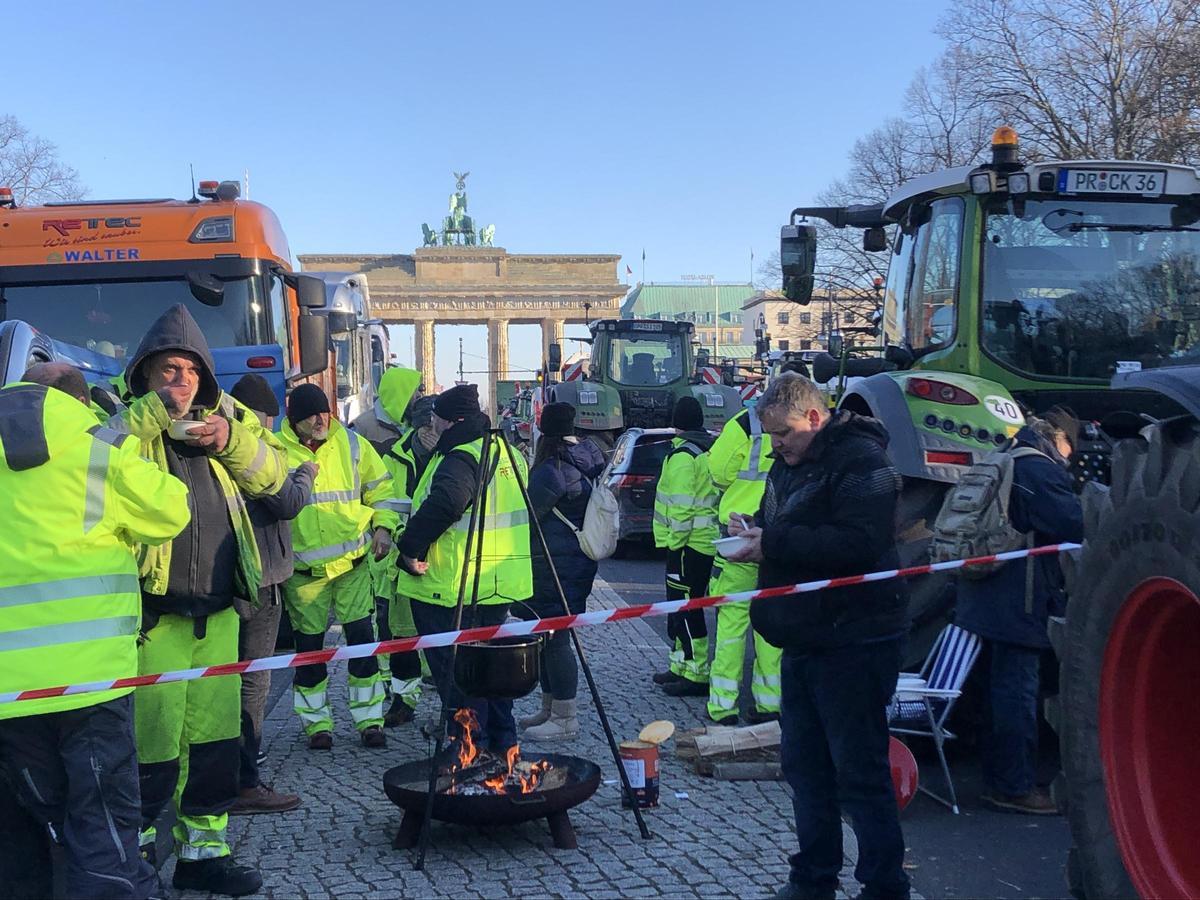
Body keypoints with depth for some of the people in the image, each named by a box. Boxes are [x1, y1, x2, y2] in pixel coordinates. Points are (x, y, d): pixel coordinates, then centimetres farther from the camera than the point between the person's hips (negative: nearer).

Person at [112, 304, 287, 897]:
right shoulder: (126, 423, -1)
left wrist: (230, 441, -7)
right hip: (152, 613, -5)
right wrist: (155, 410, -22)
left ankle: (202, 850, 25)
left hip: (218, 612, 6)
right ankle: (134, 848, 15)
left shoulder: (225, 419, 15)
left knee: (215, 736, 12)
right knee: (153, 744, -4)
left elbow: (272, 475, 9)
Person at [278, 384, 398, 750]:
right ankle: (317, 722, 22)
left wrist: (383, 527, -2)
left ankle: (369, 719, 12)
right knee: (309, 646, 7)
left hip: (353, 560, 1)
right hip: (303, 568, -1)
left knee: (363, 640, 1)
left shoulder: (352, 445, 2)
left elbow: (380, 488, 10)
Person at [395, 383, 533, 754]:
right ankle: (502, 742, 28)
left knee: (456, 671, 1)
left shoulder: (460, 458, -18)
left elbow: (442, 504, -36)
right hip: (499, 584, 10)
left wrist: (410, 548, -25)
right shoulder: (508, 454, 12)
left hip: (452, 589, -9)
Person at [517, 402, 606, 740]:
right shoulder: (590, 456, 7)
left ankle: (564, 719, 4)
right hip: (581, 557, 9)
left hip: (554, 564, -9)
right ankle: (551, 709, 26)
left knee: (554, 637, -3)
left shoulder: (552, 469, -18)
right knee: (552, 634, 16)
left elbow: (528, 513, -12)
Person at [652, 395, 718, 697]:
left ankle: (696, 675, -6)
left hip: (688, 544, -10)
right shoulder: (710, 450, 16)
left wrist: (674, 542, -14)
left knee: (686, 608, -7)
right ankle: (681, 666, 27)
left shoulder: (683, 455, -14)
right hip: (707, 539, 10)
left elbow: (681, 505, -20)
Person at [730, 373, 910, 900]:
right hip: (803, 640, 9)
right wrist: (752, 534, 0)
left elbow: (857, 545, -25)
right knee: (803, 765, 15)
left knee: (860, 773, -3)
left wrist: (774, 542, -23)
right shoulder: (788, 464, 15)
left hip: (853, 643, -9)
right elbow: (778, 529, 24)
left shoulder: (861, 460, -14)